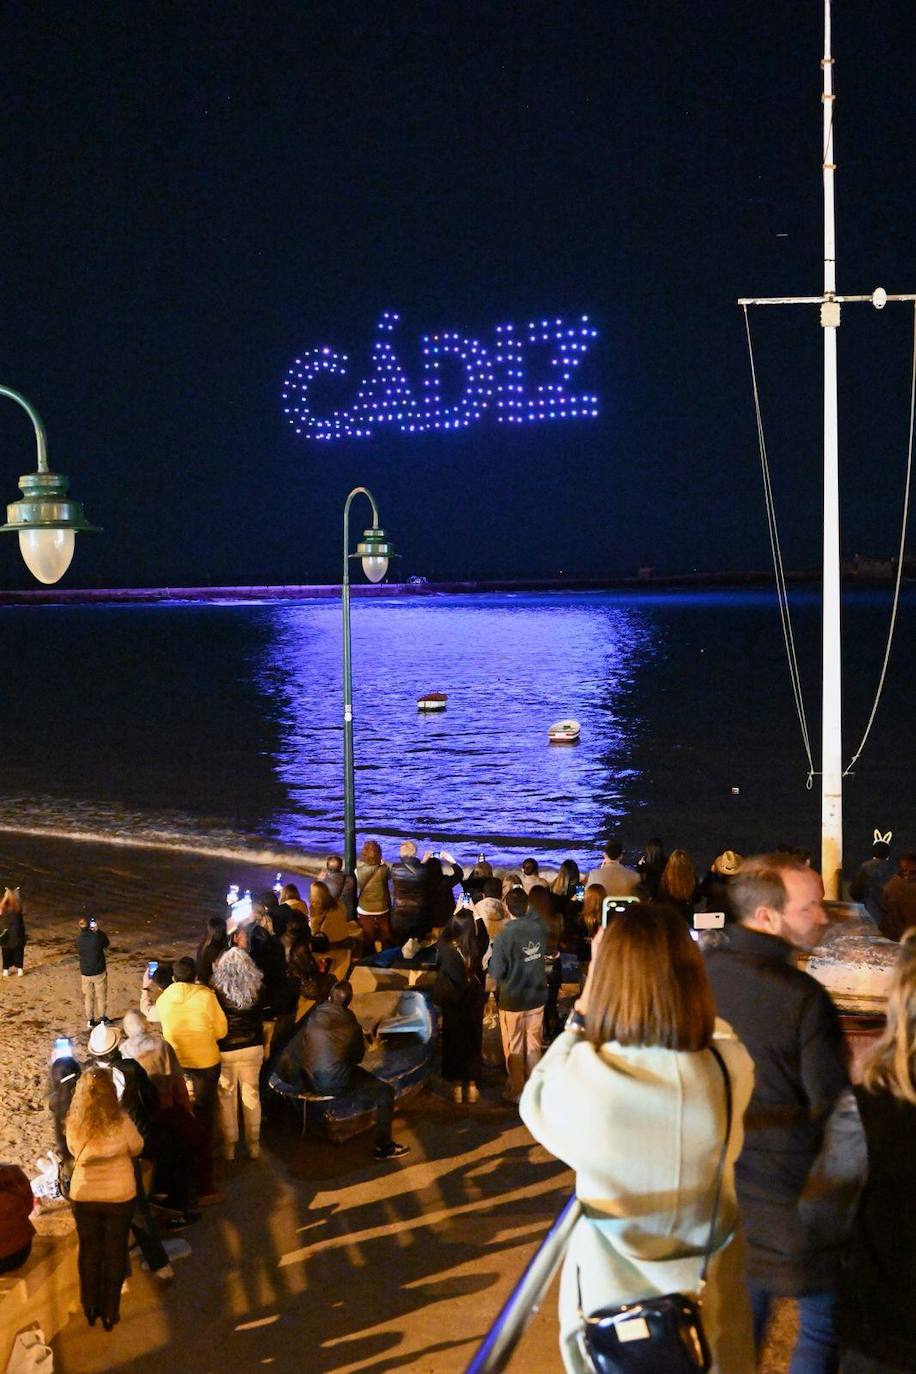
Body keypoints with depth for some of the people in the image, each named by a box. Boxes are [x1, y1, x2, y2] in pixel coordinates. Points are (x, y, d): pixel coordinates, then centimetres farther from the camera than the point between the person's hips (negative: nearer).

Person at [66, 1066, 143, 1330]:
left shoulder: (74, 1125, -16)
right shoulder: (121, 1122, -22)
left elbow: (74, 1152, 2)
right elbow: (136, 1148, -5)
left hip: (83, 1196, 2)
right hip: (118, 1196, -2)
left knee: (89, 1251, 19)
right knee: (114, 1253, 15)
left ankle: (91, 1309, 31)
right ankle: (110, 1311, 23)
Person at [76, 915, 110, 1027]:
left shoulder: (79, 939, -13)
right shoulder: (99, 936, -22)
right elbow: (107, 944, -1)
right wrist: (97, 930, -5)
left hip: (85, 973, 2)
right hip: (99, 972, -2)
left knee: (88, 997, 18)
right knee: (101, 996, 16)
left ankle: (90, 1020, 26)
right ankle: (101, 1018, 26)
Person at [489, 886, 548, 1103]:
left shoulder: (503, 938, -24)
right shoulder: (540, 928, -11)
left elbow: (496, 974, -17)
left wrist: (489, 963, 0)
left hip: (512, 1001, -4)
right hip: (536, 997, 4)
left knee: (514, 1049, 12)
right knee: (534, 1045, 18)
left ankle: (516, 1091, 24)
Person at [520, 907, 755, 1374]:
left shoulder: (581, 1077, -27)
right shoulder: (729, 1067, -21)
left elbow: (536, 1101, -2)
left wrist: (585, 1002, -1)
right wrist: (669, 967, 9)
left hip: (612, 1300, -1)